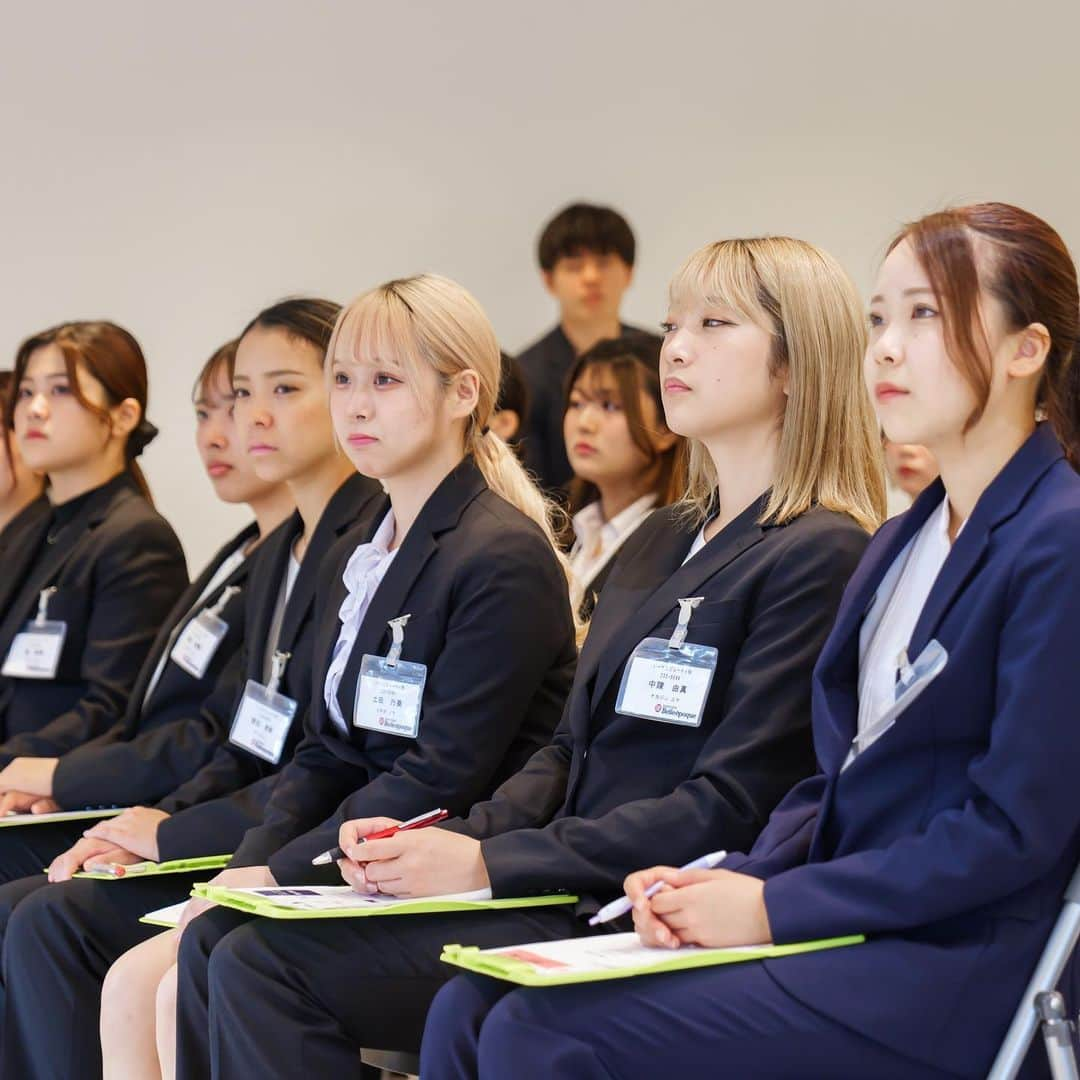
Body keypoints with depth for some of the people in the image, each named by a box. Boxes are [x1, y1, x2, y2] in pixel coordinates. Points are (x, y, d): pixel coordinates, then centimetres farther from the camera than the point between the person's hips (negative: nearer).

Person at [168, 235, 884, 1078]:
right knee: (216, 946, -5)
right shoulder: (658, 543, 20)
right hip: (566, 893, 9)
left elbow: (728, 809, -16)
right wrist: (449, 839, -1)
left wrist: (489, 864, -17)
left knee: (266, 969, -18)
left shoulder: (819, 558, -9)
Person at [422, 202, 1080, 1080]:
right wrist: (730, 884, -3)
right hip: (852, 934, 8)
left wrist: (773, 906, -15)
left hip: (954, 975, -8)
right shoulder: (900, 544, 19)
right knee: (471, 1008, -8)